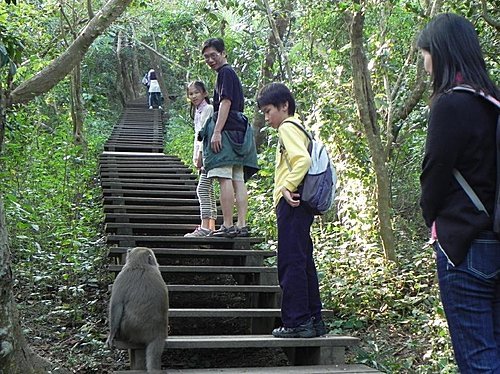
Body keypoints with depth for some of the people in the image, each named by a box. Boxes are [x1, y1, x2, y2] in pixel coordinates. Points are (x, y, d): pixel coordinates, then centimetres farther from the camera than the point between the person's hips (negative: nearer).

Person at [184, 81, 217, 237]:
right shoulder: (198, 111, 21)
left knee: (203, 188, -15)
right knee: (207, 189, 8)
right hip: (202, 153, 10)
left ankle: (205, 227, -18)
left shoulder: (208, 109, -7)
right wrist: (196, 155, 14)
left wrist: (200, 154, -18)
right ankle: (211, 227, 11)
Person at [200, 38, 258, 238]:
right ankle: (241, 225, 2)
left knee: (224, 178, -13)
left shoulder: (226, 73, -5)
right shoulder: (232, 73, 25)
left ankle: (228, 226, -15)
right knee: (238, 180, 4)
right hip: (239, 131, 10)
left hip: (226, 130, -10)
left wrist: (217, 132, -20)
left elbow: (226, 102, -15)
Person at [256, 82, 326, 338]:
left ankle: (297, 322, -6)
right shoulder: (297, 128, 22)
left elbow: (303, 160, -23)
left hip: (292, 203, -10)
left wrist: (287, 188, -21)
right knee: (304, 262, 12)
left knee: (291, 262, -8)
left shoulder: (288, 127, -8)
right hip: (298, 204, 10)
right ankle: (314, 320, 17)